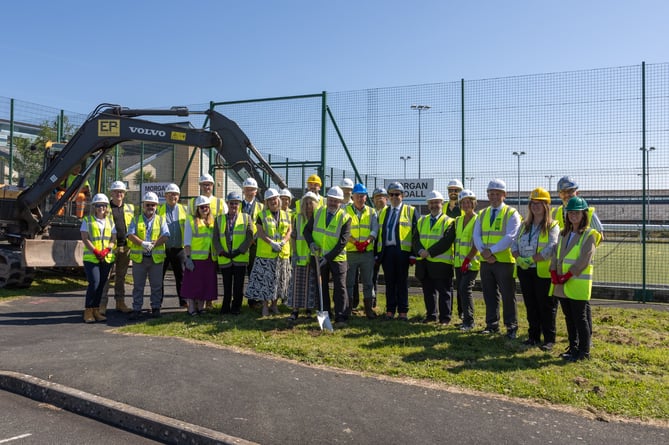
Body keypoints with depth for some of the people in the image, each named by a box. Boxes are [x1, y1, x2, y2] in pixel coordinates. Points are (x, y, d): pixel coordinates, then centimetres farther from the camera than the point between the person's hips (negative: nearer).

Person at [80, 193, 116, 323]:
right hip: (91, 257, -4)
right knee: (94, 283, -13)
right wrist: (95, 251, -15)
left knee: (101, 284, 5)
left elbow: (113, 239, 7)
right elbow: (85, 239, -4)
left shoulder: (110, 221, 13)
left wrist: (105, 251, -10)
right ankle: (88, 311, -3)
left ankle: (96, 310, 14)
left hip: (107, 258, 4)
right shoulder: (87, 220, 4)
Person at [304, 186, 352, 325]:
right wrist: (311, 243, -12)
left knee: (340, 287, -3)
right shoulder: (318, 212, 1)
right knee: (322, 287, 10)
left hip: (337, 257, -4)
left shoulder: (345, 218, -11)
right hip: (319, 256, 4)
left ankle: (341, 317, 4)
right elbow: (307, 230, 9)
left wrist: (328, 257, -20)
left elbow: (342, 242, -16)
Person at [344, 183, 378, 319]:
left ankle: (369, 308, 14)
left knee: (368, 281, 6)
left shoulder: (371, 212, 11)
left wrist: (367, 241, -17)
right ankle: (348, 307, 11)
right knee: (349, 281, 3)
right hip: (350, 252, -2)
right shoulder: (345, 210, 3)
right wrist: (354, 241, -19)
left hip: (367, 251, 2)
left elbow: (375, 230, 1)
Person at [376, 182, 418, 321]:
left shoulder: (410, 211, 5)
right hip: (386, 251, 3)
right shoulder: (383, 212, 18)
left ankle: (403, 312, 8)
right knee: (389, 282, 7)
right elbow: (379, 232, 15)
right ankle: (390, 311, 13)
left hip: (402, 251, -3)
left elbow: (415, 233, 0)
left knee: (402, 282, 2)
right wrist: (377, 252, 7)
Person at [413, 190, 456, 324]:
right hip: (424, 263, 5)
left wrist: (429, 252, -19)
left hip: (441, 262, -5)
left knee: (444, 291, 2)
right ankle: (431, 314, 25)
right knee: (428, 290, 13)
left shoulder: (449, 222, -3)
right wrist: (420, 251, -14)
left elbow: (446, 241, -15)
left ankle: (445, 317, 11)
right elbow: (416, 238, 6)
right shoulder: (422, 221, 15)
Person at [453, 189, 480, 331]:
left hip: (472, 262, -7)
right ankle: (463, 317, 24)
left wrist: (467, 260, -19)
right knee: (460, 290, 11)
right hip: (459, 262, 7)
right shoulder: (458, 220, 12)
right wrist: (455, 257, 13)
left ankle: (469, 321, -6)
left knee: (465, 289, -14)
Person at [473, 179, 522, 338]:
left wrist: (491, 250, -18)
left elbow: (510, 237, -14)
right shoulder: (482, 214, 13)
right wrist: (484, 252, -12)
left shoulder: (511, 213, -2)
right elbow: (476, 236, 4)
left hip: (504, 261, -5)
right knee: (489, 295, 11)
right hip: (486, 261, 5)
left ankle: (511, 327, 12)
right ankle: (492, 325, 22)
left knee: (508, 295, 1)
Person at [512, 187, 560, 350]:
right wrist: (519, 259, -8)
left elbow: (551, 249, -17)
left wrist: (530, 259, -19)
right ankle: (533, 336, 21)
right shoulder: (524, 225, 14)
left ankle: (549, 339, 8)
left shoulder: (552, 226, -5)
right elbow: (514, 244, 10)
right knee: (530, 305, 12)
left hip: (543, 272, -6)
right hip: (525, 271, 6)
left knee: (546, 306, 0)